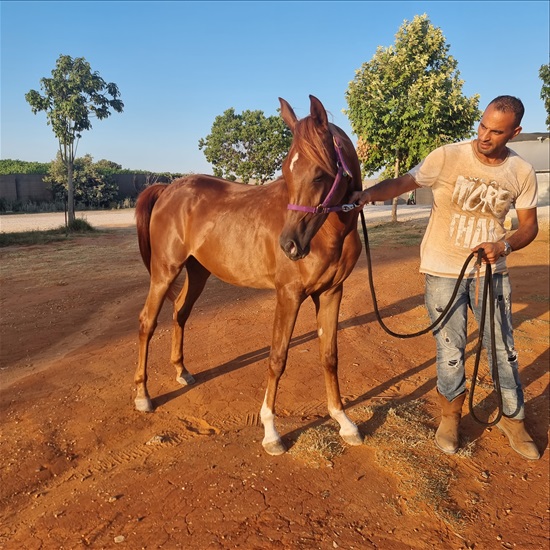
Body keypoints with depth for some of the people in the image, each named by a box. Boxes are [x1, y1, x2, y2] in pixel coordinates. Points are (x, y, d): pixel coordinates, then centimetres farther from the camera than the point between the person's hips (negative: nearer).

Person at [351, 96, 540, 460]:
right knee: (450, 352, 6)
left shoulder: (522, 173, -2)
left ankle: (513, 419, 34)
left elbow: (529, 225, 6)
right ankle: (450, 415, 31)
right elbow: (404, 183, -16)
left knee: (503, 349, 10)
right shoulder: (447, 157, -11)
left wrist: (505, 246, -15)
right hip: (443, 271, -2)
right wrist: (369, 193, -36)